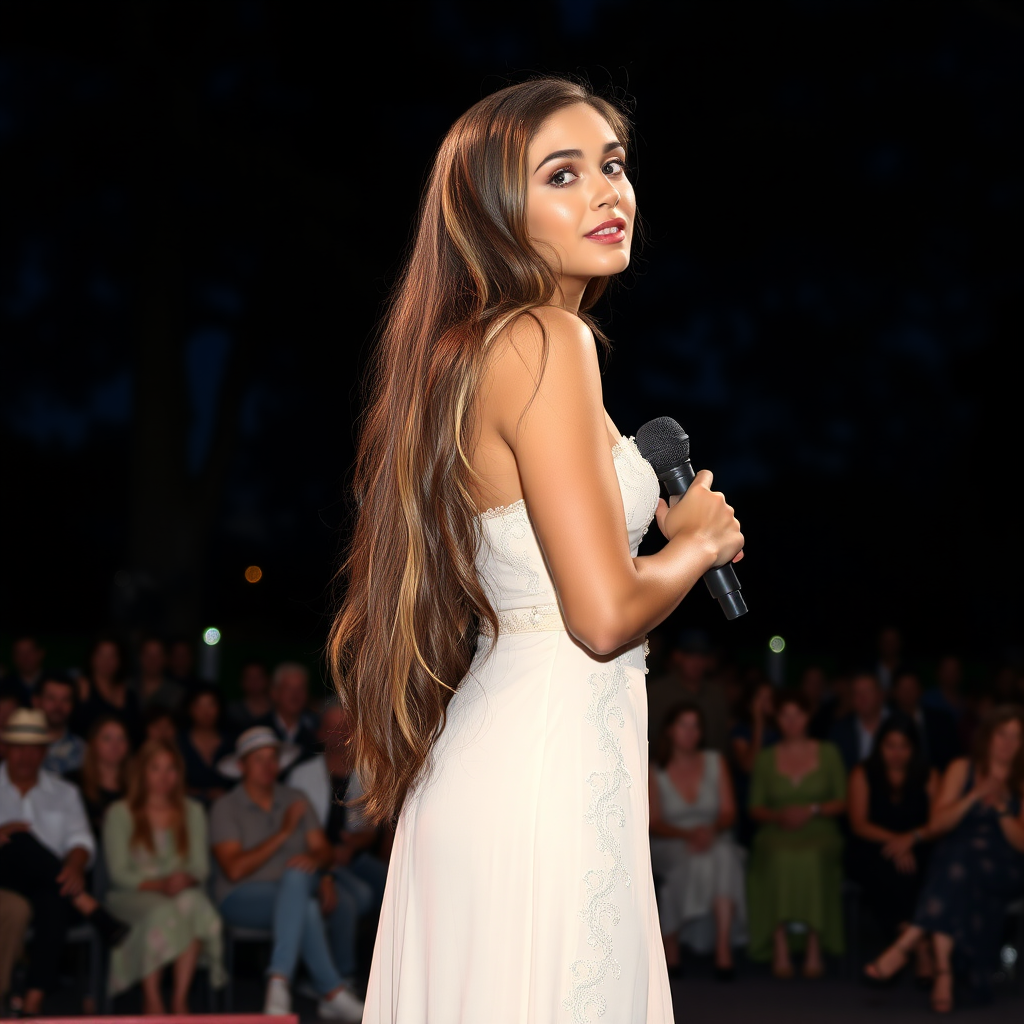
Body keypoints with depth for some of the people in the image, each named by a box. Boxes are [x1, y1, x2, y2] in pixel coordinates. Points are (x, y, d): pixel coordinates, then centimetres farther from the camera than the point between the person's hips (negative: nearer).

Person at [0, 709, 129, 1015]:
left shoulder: (63, 793, 22)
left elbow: (81, 840, 7)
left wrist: (74, 867, -16)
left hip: (49, 885, 1)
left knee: (52, 899, -37)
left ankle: (33, 1003, -46)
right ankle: (93, 910, -35)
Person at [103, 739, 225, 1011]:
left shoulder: (193, 812, 16)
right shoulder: (120, 813, 5)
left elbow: (201, 867, 9)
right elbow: (118, 873, -2)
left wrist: (186, 880, -15)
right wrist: (158, 885, -19)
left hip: (182, 891, 2)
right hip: (132, 895, -2)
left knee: (194, 904, -35)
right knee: (162, 911, -38)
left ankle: (180, 998, -34)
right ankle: (151, 999, -31)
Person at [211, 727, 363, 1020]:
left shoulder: (294, 800, 13)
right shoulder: (226, 808, -2)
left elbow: (322, 848, 5)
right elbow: (234, 870, -15)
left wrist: (316, 860, -21)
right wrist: (283, 832, -15)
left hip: (296, 891, 5)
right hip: (244, 898, -5)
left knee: (296, 875, -32)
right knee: (306, 907, -34)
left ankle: (280, 978, -34)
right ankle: (333, 991, -35)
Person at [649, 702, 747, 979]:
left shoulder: (715, 762, 12)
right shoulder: (655, 772, 6)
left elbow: (728, 812, 4)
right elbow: (654, 823, -3)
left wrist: (711, 829, -19)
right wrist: (687, 834, -22)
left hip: (715, 841, 2)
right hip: (669, 848, -2)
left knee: (723, 856, -36)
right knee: (692, 860, -38)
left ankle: (723, 947, -46)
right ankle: (670, 948, -31)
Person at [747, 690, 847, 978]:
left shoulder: (828, 754, 14)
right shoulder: (766, 759, 16)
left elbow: (842, 802, 9)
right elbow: (755, 809, 12)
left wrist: (812, 810, -8)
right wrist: (778, 815, -9)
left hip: (819, 833, -1)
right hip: (777, 833, 1)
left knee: (812, 859, -36)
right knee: (778, 860, -35)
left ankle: (815, 949, -32)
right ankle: (780, 950, -34)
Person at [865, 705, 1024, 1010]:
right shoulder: (963, 769, 10)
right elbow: (937, 824, 1)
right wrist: (976, 796, -11)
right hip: (955, 862, 1)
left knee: (964, 852, -34)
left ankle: (905, 944, -42)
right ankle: (944, 969, -44)